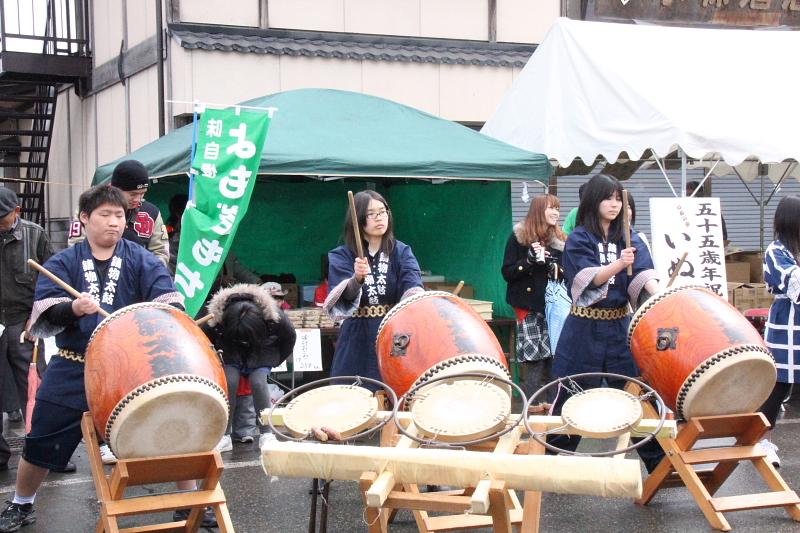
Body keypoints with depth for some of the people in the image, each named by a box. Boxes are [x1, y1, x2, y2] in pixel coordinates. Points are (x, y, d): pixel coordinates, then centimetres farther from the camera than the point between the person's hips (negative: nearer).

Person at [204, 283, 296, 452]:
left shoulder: (274, 316, -30)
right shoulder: (216, 317, -30)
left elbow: (290, 337, -8)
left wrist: (276, 361, -3)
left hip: (262, 350, -1)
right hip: (231, 351, 1)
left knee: (258, 382, -26)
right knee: (229, 381, -25)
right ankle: (225, 435, -17)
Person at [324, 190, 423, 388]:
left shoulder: (402, 252, 5)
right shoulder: (342, 255, 2)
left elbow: (412, 284, -13)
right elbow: (346, 294, -14)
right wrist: (357, 278, -35)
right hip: (358, 342, 0)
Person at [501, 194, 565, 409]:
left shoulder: (560, 239, 11)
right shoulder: (519, 237, 1)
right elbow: (507, 273, -2)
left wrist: (557, 268, -4)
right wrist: (530, 259, -16)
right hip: (530, 307, -3)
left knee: (554, 360, -2)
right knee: (535, 363, -7)